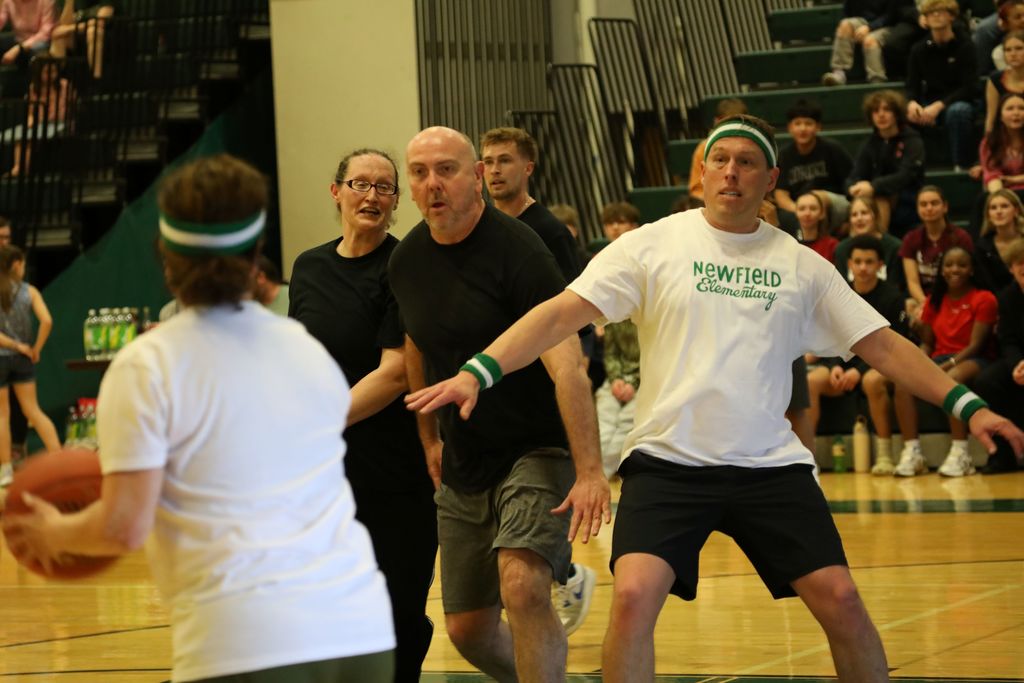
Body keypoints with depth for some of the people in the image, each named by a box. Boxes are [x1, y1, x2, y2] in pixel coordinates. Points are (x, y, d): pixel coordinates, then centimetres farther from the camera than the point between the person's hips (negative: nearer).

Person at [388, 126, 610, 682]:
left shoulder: (517, 250, -18)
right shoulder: (405, 261, 2)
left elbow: (567, 366, -26)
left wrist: (590, 472, -32)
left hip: (538, 450, -7)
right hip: (463, 466, 7)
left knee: (523, 586, -29)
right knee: (468, 628, 11)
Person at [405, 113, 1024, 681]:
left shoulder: (801, 265, 8)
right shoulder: (653, 245, 0)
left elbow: (880, 343, 10)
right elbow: (564, 312, -7)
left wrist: (967, 406, 2)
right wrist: (480, 371, -20)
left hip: (772, 466, 2)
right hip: (668, 462, -2)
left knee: (840, 599, -5)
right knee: (634, 596, -19)